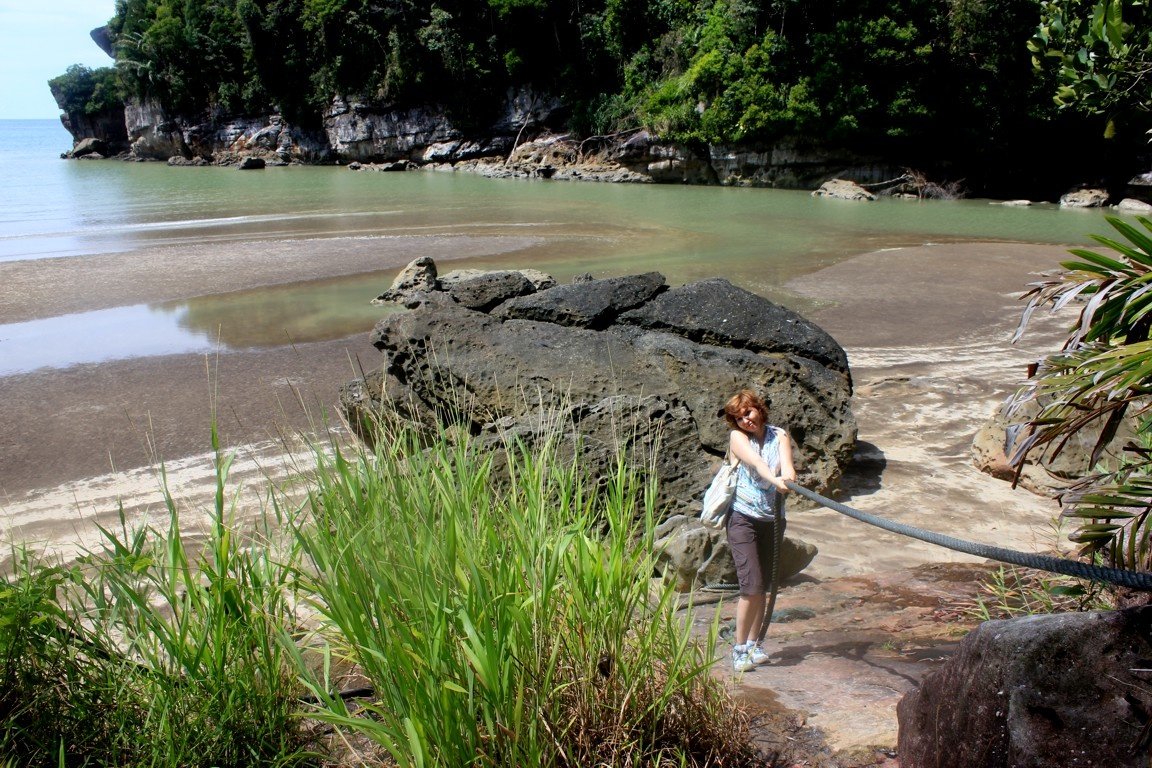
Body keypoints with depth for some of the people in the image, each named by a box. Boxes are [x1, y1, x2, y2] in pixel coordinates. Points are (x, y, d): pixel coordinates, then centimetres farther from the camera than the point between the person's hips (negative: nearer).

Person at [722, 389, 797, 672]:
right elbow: (756, 462, -24)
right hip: (743, 519, -4)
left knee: (763, 587, 8)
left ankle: (753, 645, 21)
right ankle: (740, 648, 2)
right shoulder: (737, 437, -5)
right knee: (751, 586, -10)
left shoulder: (779, 436, 5)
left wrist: (788, 474, -38)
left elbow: (786, 460, -15)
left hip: (772, 520, 4)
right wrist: (775, 480, -43)